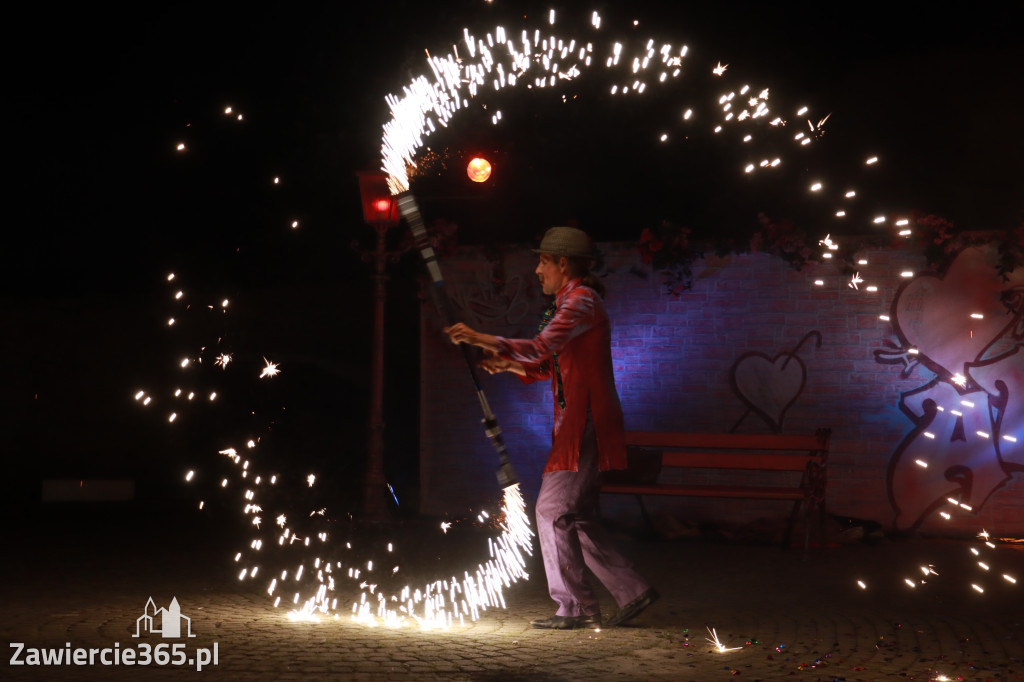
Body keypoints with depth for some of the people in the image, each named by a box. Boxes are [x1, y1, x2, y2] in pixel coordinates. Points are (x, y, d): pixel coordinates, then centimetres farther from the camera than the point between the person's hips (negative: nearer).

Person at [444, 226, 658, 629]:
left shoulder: (582, 300, -10)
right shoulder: (569, 303, 22)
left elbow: (542, 347, -24)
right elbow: (551, 365, 24)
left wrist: (483, 339, -20)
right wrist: (510, 365, 8)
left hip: (584, 423, -10)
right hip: (576, 425, 10)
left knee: (553, 510, -8)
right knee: (576, 517, 10)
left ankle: (575, 608, -1)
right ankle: (632, 591, 14)